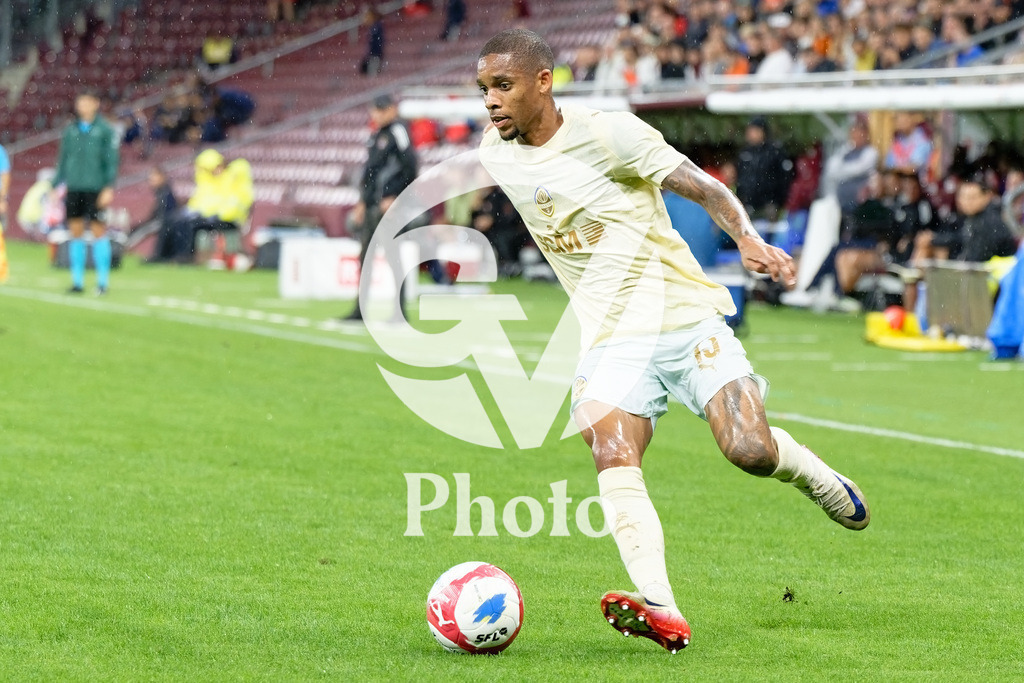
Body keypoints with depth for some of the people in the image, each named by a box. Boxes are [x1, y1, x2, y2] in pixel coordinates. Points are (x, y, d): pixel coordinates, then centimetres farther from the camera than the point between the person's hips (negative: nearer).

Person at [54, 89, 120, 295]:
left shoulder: (105, 130, -1)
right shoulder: (70, 131, 12)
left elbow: (112, 160, -3)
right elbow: (63, 159, 16)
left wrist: (109, 187, -11)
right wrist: (57, 186, 11)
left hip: (95, 188, -4)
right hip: (73, 187, 4)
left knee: (98, 230, -3)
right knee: (75, 231, 4)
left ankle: (103, 280, 1)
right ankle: (77, 281, 9)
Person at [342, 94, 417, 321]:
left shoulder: (398, 132, -10)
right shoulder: (377, 136, 18)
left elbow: (410, 169, -16)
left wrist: (395, 198, -16)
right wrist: (362, 202, 19)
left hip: (389, 205, -9)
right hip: (372, 206, 9)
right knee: (365, 256, 10)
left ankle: (401, 311, -3)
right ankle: (360, 310, 15)